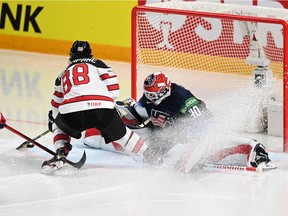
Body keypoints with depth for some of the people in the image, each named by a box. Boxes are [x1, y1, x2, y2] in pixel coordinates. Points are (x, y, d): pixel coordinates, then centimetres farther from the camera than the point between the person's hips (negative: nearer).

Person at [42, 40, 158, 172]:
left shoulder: (64, 74, 32)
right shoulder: (97, 64, 24)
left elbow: (56, 105, 39)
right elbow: (113, 91, 13)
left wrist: (53, 120, 57)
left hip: (71, 112, 0)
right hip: (102, 109, 0)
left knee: (59, 125, 33)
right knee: (120, 133, 27)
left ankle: (60, 154, 12)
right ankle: (149, 156, 30)